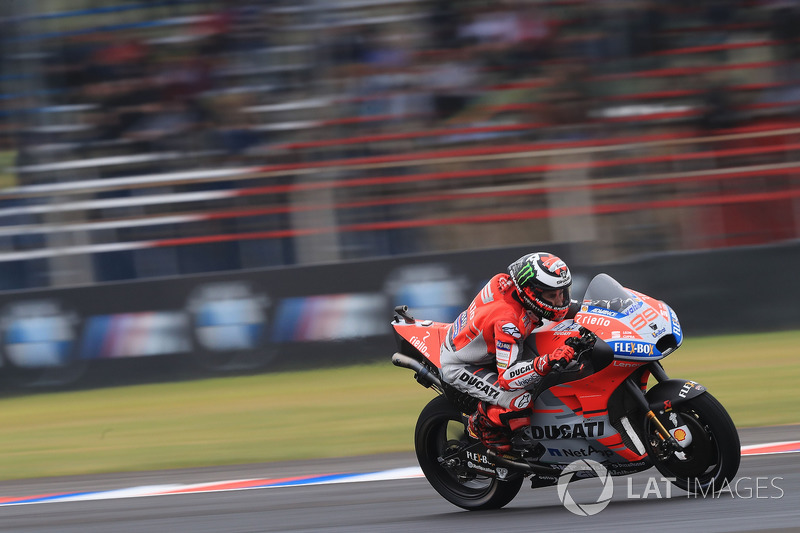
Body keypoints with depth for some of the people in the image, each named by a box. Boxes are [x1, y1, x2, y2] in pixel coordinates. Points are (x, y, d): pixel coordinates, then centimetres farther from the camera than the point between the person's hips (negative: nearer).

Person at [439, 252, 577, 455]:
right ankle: (481, 425, 3)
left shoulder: (510, 283, -14)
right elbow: (507, 377, -40)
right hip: (459, 367, -9)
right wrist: (546, 363, -54)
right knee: (519, 401, -27)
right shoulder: (507, 320, -38)